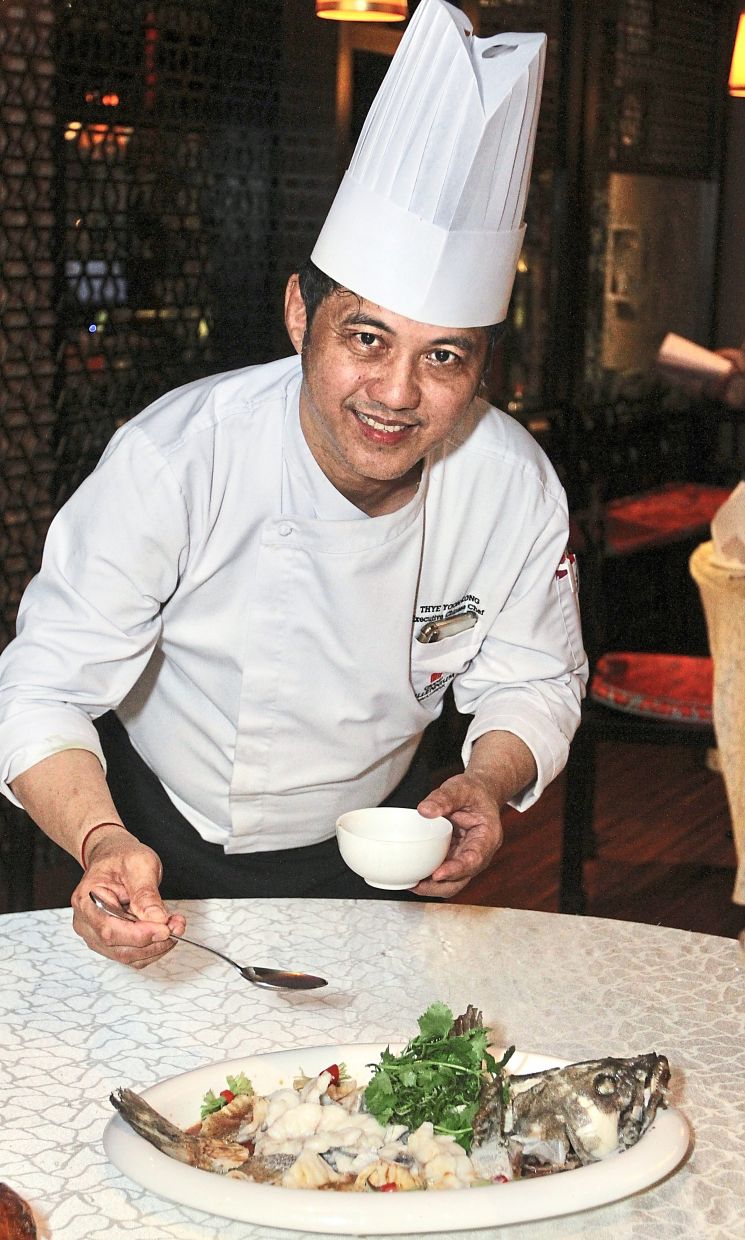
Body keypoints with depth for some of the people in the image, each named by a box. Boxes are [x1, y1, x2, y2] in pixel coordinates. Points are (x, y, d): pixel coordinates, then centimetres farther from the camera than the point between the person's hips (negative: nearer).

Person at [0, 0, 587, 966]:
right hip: (153, 837, -2)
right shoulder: (173, 459, -30)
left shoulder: (515, 484, -20)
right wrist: (102, 844, -45)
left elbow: (531, 680, -6)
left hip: (353, 851, 2)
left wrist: (489, 785, -28)